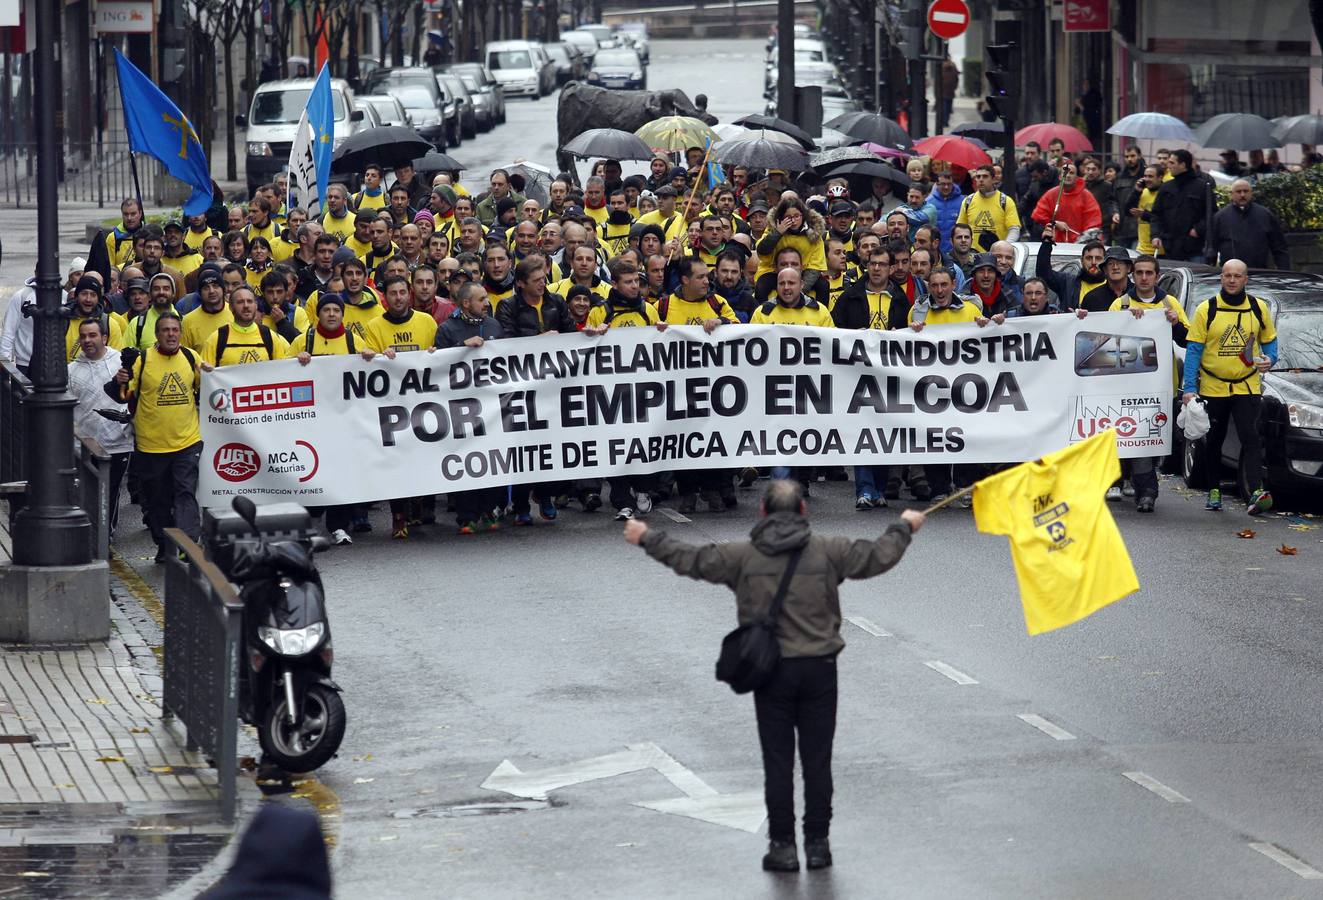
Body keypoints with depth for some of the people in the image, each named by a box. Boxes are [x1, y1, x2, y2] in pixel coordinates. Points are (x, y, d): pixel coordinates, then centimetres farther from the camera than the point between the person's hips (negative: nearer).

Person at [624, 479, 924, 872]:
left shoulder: (743, 555, -2)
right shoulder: (827, 550, -1)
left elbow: (690, 560, 4)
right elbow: (877, 557, 5)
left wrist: (647, 539, 19)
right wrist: (904, 527, 25)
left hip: (770, 671, -1)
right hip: (818, 669, 1)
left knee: (777, 762, 5)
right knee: (817, 759, 7)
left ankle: (782, 845, 5)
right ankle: (817, 843, 10)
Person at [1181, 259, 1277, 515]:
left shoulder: (1258, 309, 2)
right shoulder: (1206, 310, -4)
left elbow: (1269, 341, 15)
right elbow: (1193, 349, -5)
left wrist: (1269, 360, -8)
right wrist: (1189, 388, -12)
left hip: (1247, 387, 0)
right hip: (1213, 387, 0)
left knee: (1250, 438, -15)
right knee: (1213, 442, 11)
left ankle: (1256, 493, -24)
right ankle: (1214, 492, 25)